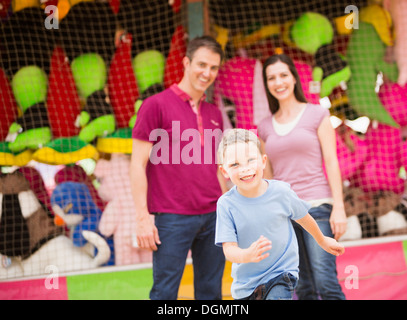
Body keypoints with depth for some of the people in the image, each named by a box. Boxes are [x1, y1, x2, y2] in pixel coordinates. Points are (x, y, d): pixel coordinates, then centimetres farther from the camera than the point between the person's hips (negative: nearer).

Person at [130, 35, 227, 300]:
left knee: (211, 291, 8)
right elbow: (139, 164, -5)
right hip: (173, 218, -6)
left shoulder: (214, 114, 14)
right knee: (165, 292, -4)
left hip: (213, 217, 6)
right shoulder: (156, 105, -3)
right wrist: (142, 217, -11)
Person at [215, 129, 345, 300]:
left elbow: (303, 217, 7)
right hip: (245, 283, 2)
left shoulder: (281, 191, -13)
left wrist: (322, 241, 25)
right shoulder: (227, 204, -15)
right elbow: (229, 249, -19)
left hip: (281, 273, -2)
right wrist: (247, 255, -42)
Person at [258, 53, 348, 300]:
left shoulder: (317, 115, 3)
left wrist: (339, 207, -9)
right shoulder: (266, 127, 13)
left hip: (316, 205, -4)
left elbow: (331, 162, -1)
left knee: (325, 282, -16)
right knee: (303, 288, 3)